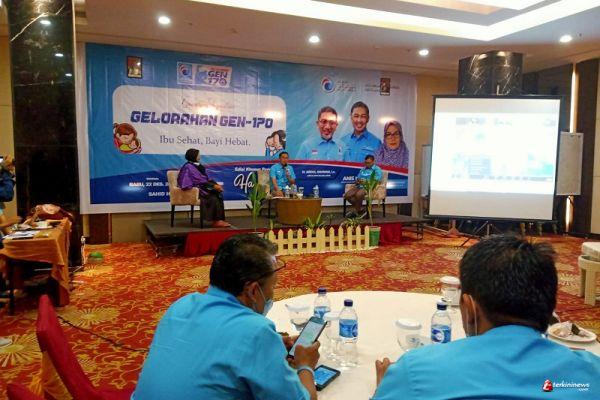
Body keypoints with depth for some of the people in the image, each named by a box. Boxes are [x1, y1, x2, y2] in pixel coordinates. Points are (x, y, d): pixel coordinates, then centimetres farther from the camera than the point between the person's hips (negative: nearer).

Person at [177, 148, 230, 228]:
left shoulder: (198, 165, 17)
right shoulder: (189, 167, -11)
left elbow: (207, 178, 15)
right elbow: (199, 181, -18)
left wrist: (216, 184, -2)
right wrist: (213, 186, -18)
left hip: (202, 186, 8)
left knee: (219, 193, -15)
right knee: (213, 197, -26)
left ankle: (220, 219, -21)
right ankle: (217, 221, -22)